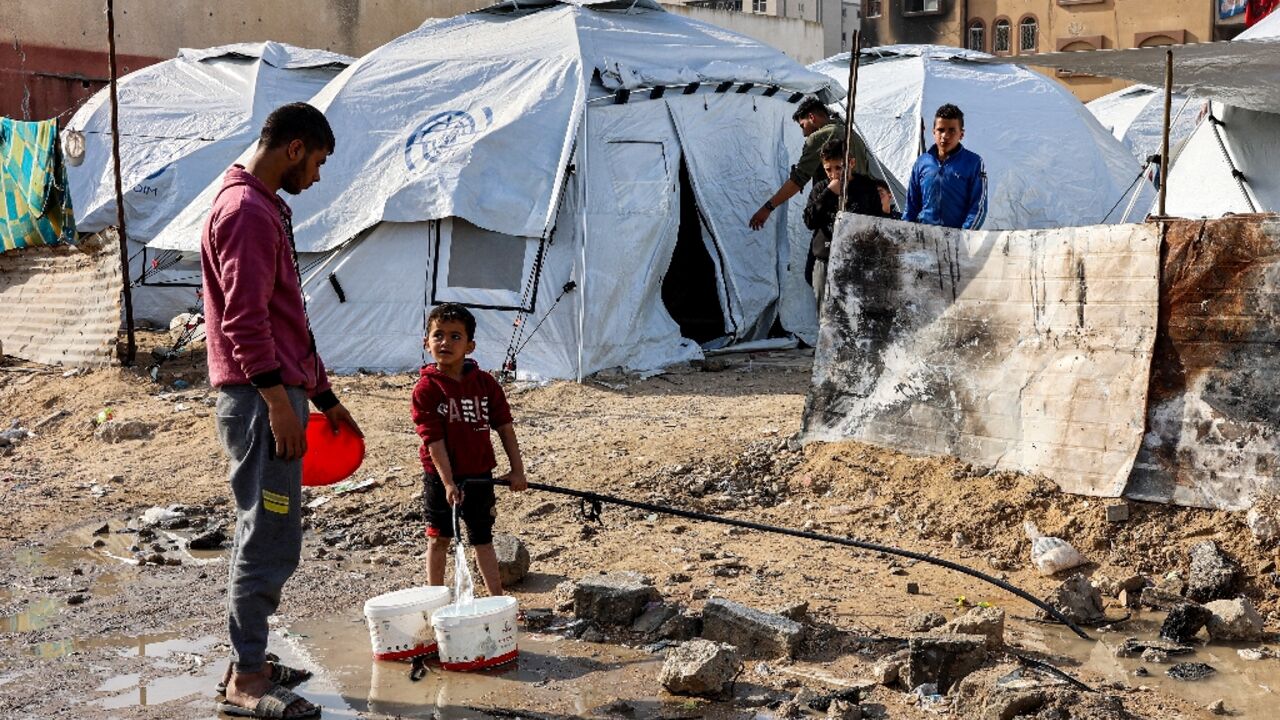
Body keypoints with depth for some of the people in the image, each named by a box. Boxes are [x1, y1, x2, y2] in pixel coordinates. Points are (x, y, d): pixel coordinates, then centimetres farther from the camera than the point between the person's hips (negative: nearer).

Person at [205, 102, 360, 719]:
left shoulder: (266, 207, 20)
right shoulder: (246, 210, -13)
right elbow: (244, 320, -21)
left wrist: (325, 397, 24)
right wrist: (279, 401, -23)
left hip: (276, 393, 11)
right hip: (261, 398, -11)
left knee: (263, 536, 15)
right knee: (271, 542, -6)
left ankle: (250, 662, 24)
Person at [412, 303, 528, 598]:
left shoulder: (485, 383, -2)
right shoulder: (427, 388, -12)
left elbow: (505, 427, 2)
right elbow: (434, 440, -16)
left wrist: (517, 470, -1)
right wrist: (448, 483, -21)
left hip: (479, 475, 2)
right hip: (441, 477, -2)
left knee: (483, 539, 12)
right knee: (439, 539, 11)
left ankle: (498, 598, 17)